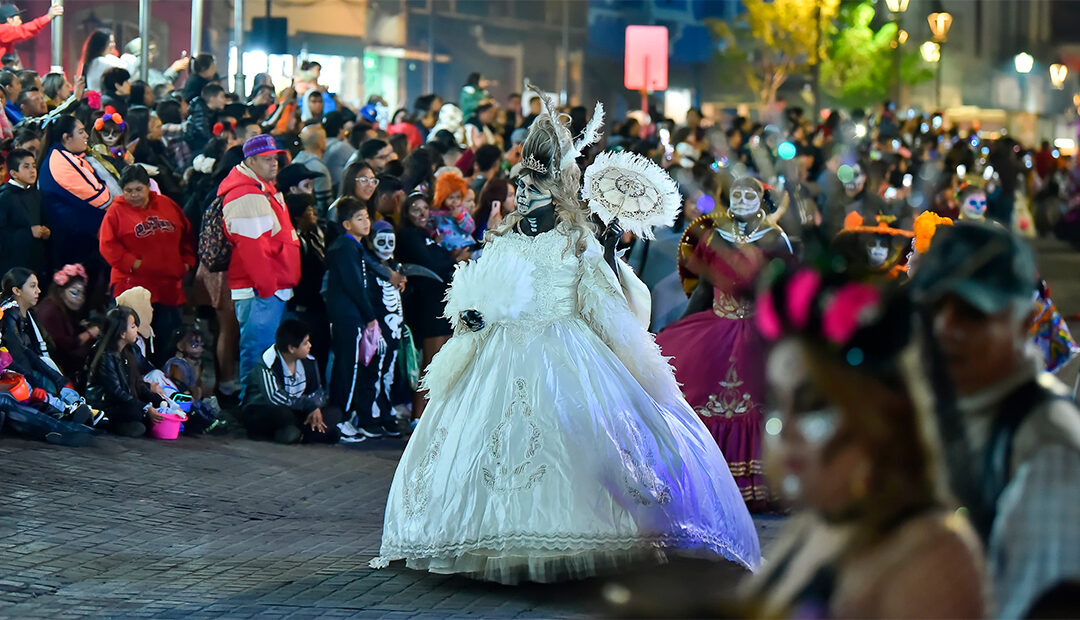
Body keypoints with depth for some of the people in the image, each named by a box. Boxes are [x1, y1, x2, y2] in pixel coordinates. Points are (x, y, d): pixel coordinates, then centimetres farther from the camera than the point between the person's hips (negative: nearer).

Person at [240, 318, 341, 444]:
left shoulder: (309, 362, 1)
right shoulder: (268, 363, -22)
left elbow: (319, 393, 6)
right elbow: (274, 398, -33)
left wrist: (314, 408, -17)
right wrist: (309, 404, -30)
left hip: (293, 412, 7)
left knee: (334, 414, -12)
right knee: (283, 413, -41)